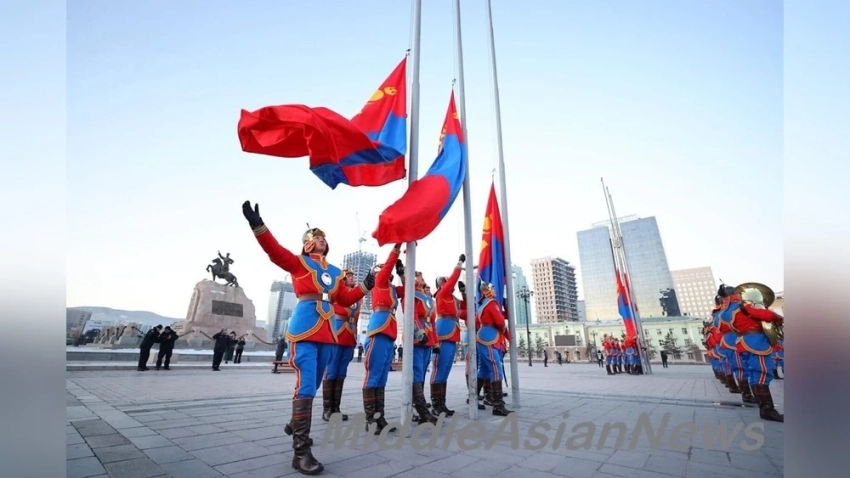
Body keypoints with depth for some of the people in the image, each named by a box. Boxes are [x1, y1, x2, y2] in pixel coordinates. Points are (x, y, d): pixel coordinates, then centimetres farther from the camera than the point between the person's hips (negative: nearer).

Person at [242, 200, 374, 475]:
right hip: (304, 329, -6)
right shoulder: (298, 262, 3)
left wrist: (365, 287, 9)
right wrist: (257, 225, -25)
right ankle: (301, 452, -4)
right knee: (305, 386, -11)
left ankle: (295, 424, 42)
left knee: (313, 386, 18)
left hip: (327, 332, 6)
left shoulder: (335, 272, 15)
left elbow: (344, 299, 17)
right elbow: (275, 250, -13)